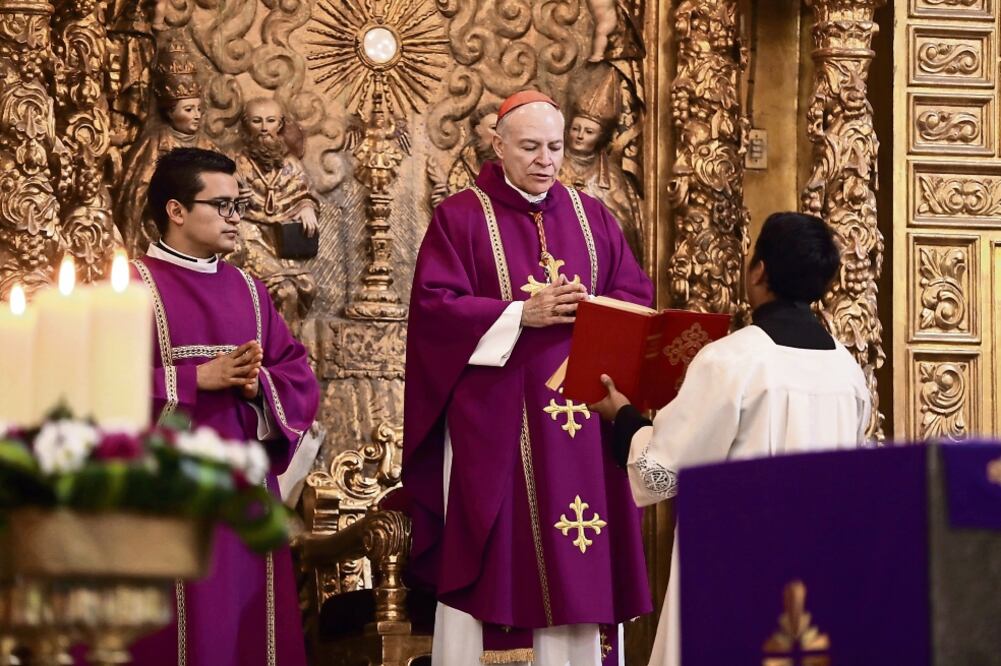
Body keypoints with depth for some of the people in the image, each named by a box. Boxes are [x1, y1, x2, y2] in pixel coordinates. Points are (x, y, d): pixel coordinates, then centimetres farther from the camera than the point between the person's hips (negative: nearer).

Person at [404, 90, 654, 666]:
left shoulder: (593, 218, 13)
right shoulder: (461, 218, 0)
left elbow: (637, 298, 9)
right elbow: (435, 306, -9)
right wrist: (521, 314, -17)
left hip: (581, 423, 4)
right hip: (496, 422, -4)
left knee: (582, 561, 2)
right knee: (503, 556, -4)